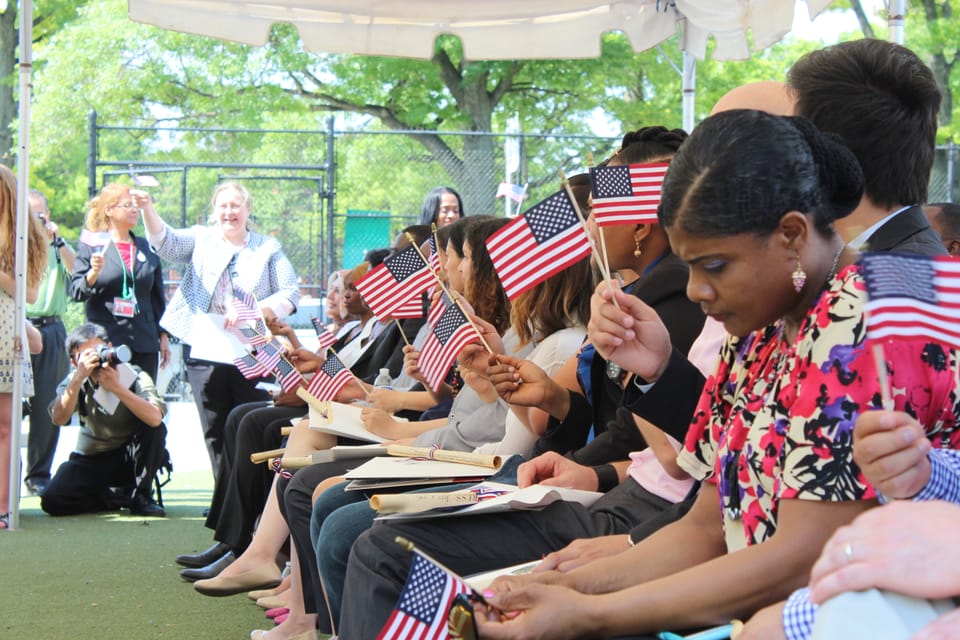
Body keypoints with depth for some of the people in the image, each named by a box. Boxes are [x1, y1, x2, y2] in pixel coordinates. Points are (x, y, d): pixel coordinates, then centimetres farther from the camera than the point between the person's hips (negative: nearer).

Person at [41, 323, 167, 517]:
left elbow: (155, 418, -35)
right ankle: (121, 496, -3)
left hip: (131, 458, -2)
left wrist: (117, 388, -40)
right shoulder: (76, 381, -7)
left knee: (155, 428, -31)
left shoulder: (135, 377, -16)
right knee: (53, 500, -23)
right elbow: (59, 419, -27)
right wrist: (79, 377, -35)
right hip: (91, 460, 2)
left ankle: (141, 495, -14)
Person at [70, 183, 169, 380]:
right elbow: (76, 292, -2)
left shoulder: (147, 248, 15)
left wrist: (163, 336, 15)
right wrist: (94, 273, -21)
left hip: (144, 344, 4)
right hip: (105, 340, -4)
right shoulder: (91, 246, 3)